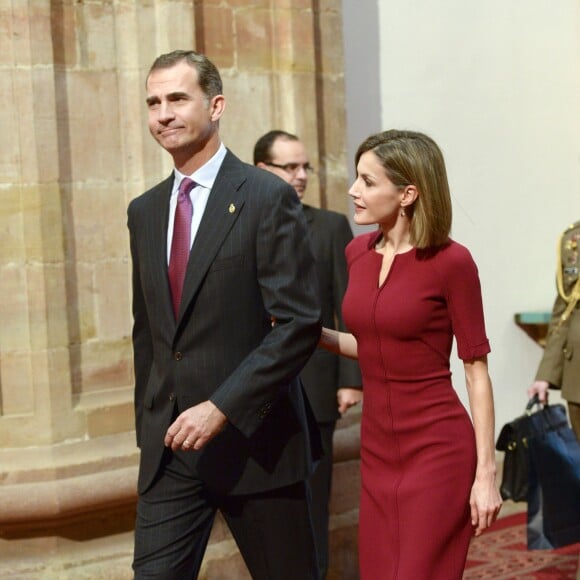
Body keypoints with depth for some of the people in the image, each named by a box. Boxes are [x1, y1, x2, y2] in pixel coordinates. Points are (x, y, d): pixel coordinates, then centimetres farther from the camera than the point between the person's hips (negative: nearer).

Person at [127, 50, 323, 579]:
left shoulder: (269, 198, -9)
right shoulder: (144, 211, 11)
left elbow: (300, 323, -15)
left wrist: (221, 407, -21)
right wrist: (149, 425, 15)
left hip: (254, 440, -5)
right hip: (171, 444, 5)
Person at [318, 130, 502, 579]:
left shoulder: (450, 261, -12)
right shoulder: (358, 252, 6)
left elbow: (477, 370, -9)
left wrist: (486, 473, -11)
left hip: (437, 450, -6)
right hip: (377, 450, 6)